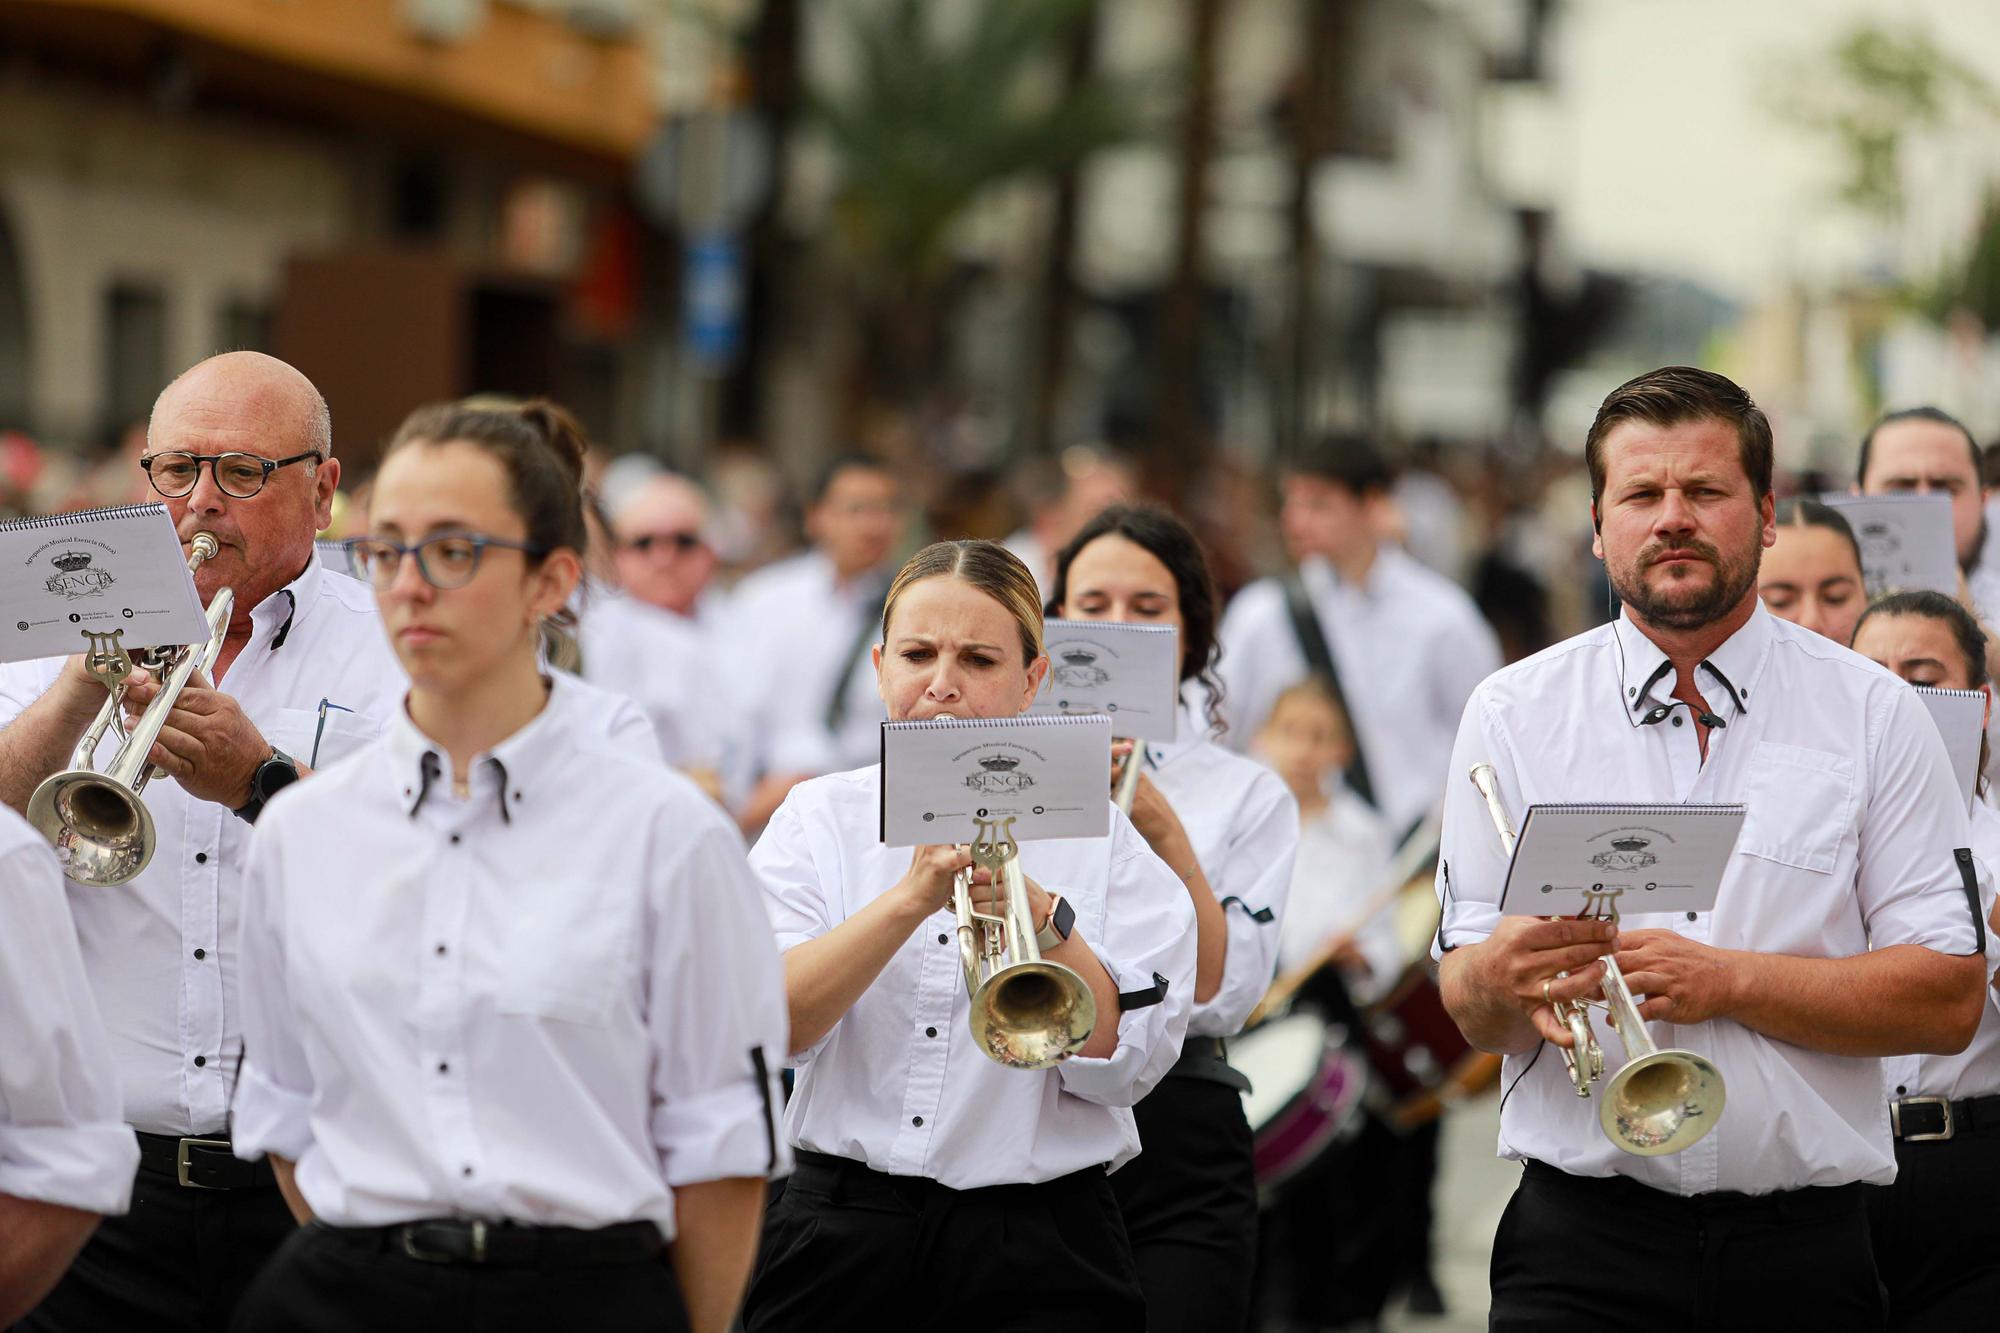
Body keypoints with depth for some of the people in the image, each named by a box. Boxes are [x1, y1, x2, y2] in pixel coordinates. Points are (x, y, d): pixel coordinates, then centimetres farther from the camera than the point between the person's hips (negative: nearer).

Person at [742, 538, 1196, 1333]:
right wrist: (913, 898, -22)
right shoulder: (818, 819, 7)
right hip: (841, 1237, 1)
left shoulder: (1099, 839, 4)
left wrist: (1035, 911, -20)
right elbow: (770, 1027, -10)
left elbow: (1121, 1066, -8)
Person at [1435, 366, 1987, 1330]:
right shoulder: (1511, 716, 6)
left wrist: (1725, 980, -13)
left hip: (1804, 1253, 0)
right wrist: (1500, 976, -20)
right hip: (1581, 1239, 0)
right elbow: (1468, 1013, 3)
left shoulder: (1872, 715, 4)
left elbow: (1949, 1002, -2)